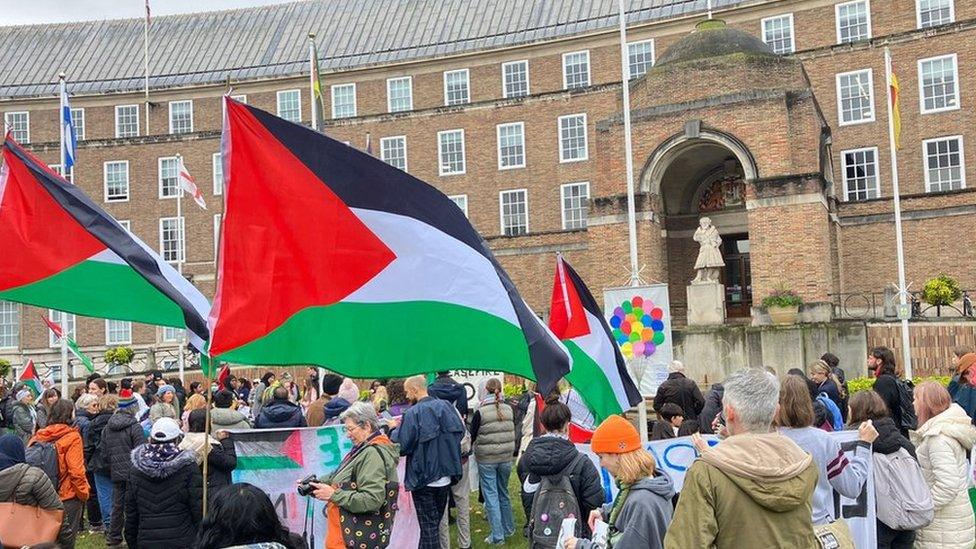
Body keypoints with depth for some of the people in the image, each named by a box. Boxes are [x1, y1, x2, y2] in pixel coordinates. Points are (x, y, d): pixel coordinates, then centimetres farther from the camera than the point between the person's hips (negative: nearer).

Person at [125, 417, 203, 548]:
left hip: (146, 541, 3)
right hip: (182, 539, -3)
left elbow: (130, 510, 8)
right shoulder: (188, 466, -8)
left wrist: (132, 541, 18)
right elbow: (198, 507, -8)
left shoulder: (137, 468, 3)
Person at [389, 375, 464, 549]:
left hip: (423, 479, -5)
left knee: (428, 526, 1)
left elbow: (402, 446, -16)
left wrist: (394, 429, 0)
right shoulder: (446, 407, 0)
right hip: (445, 477, 6)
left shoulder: (413, 413, -16)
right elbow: (460, 433, 10)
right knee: (436, 522, 18)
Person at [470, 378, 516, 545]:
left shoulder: (480, 412, -13)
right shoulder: (509, 409, 0)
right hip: (506, 458, 4)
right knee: (503, 493, 20)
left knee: (491, 495, 2)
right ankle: (509, 529, 31)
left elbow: (472, 436, -4)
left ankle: (497, 536, 3)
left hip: (486, 460, -4)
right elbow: (513, 433, 10)